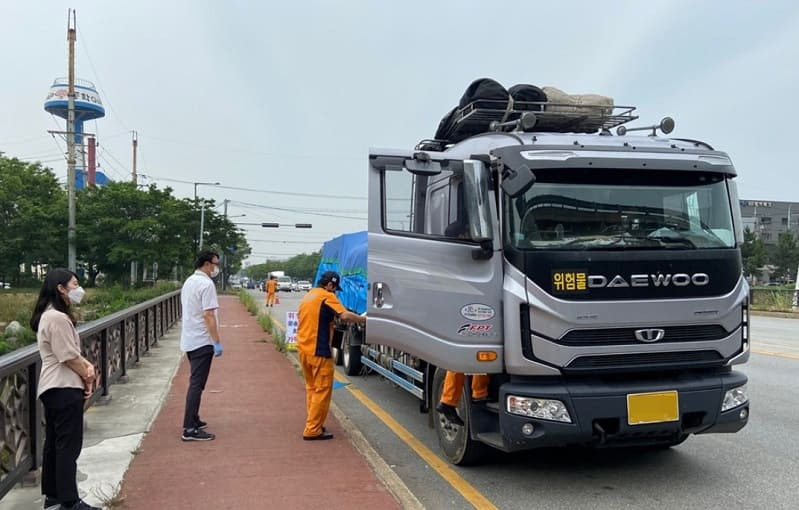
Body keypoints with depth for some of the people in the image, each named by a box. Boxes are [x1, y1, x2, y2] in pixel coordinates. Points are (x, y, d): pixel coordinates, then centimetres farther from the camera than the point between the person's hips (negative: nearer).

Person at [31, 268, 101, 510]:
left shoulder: (51, 315, 13)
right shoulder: (58, 318, -21)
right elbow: (68, 357, -20)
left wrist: (88, 365, 0)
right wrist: (88, 376, -5)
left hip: (54, 388, 11)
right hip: (65, 389, -11)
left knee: (54, 443, 16)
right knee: (68, 446, -5)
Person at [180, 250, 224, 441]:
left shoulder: (188, 282, 13)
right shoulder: (206, 284, -16)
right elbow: (208, 315, -22)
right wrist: (217, 342, -20)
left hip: (189, 340, 10)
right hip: (202, 341, -10)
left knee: (195, 382, 19)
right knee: (197, 384, -8)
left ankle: (193, 420, 28)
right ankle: (190, 429, -8)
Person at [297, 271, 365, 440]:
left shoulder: (307, 296, 16)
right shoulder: (327, 296, -10)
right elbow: (345, 315, -22)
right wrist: (364, 320, -13)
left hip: (303, 348, 9)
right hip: (318, 351, -9)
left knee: (312, 388, 18)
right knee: (322, 390, -3)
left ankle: (313, 424, 22)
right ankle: (313, 430, -3)